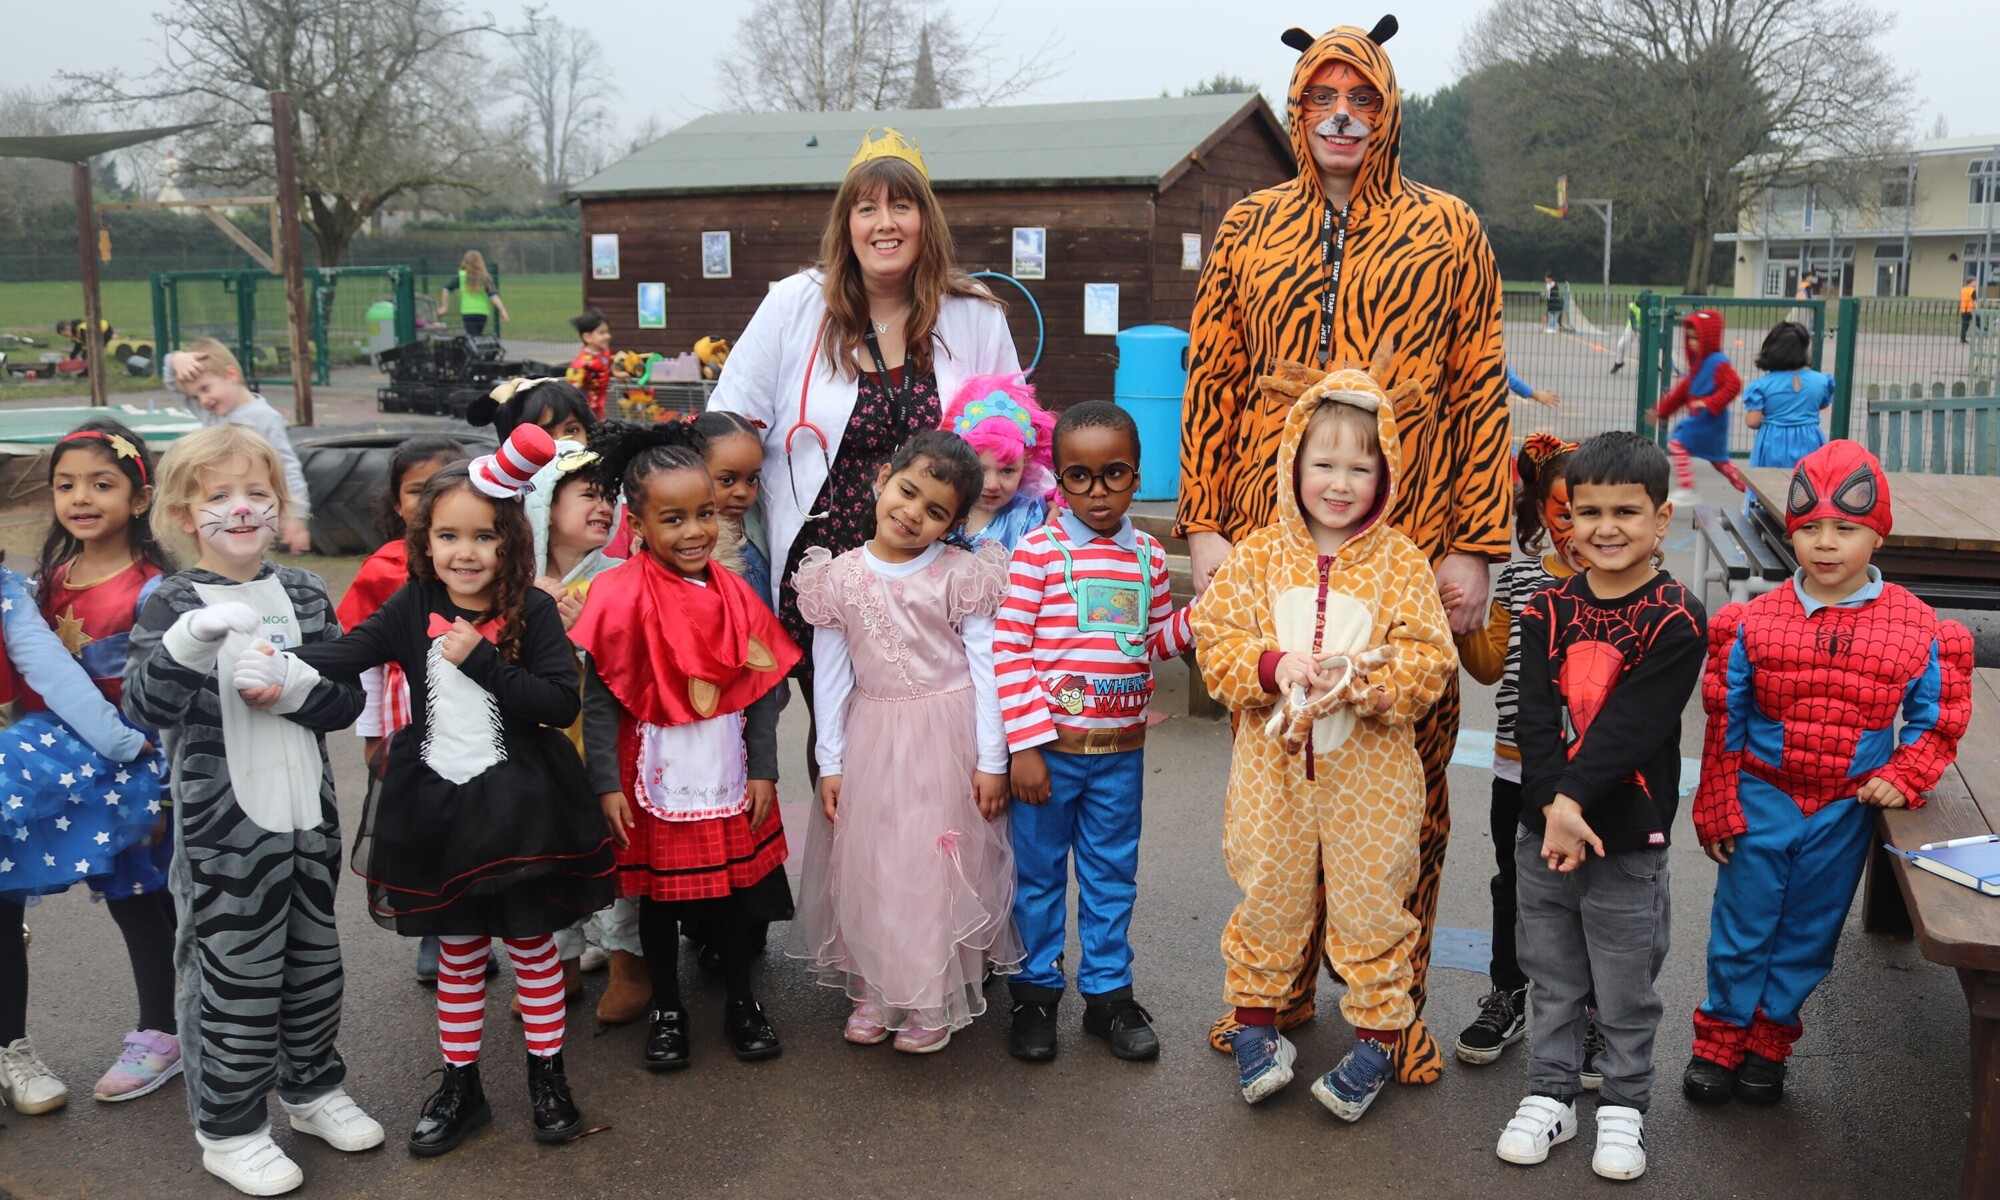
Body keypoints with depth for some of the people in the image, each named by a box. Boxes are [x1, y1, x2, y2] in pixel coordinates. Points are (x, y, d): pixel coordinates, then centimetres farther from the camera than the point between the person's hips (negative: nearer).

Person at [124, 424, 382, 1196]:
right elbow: (143, 708, -20)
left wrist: (290, 693, -16)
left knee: (314, 961, 16)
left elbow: (348, 699, 4)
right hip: (222, 824, -5)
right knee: (234, 975, 3)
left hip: (307, 814, 5)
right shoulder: (174, 604, -7)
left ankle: (311, 1088, 36)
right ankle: (229, 1127, 20)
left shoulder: (304, 594, 5)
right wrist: (191, 638, -36)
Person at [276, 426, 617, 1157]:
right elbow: (348, 652, -14)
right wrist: (281, 665, -33)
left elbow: (562, 702, -17)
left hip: (519, 803, -2)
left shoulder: (532, 611, -10)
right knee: (457, 953, 16)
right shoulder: (413, 606, -2)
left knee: (530, 944, 12)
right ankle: (460, 1085, 30)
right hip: (437, 802, 3)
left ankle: (547, 1076, 29)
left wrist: (481, 660, -22)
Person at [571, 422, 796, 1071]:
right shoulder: (621, 598, -14)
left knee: (732, 891, 15)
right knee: (659, 895, 13)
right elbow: (599, 698, -12)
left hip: (727, 783, 3)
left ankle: (741, 1001, 34)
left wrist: (763, 771, -1)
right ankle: (666, 1010, 31)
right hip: (654, 783, -3)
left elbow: (763, 690, 1)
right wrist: (606, 783, -14)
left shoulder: (734, 595, -3)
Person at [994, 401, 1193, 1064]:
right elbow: (1008, 651, -12)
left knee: (1112, 872, 14)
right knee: (1039, 871, 9)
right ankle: (1035, 992, 25)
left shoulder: (1146, 556, 6)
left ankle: (1108, 991, 29)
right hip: (1049, 746, -4)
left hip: (1121, 750, 4)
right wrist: (1025, 744, -15)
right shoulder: (1038, 551, -10)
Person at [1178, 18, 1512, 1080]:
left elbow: (1480, 392, 3)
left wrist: (1474, 547, -4)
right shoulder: (1250, 229, 12)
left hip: (1408, 546, -1)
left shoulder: (1446, 232, 7)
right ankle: (1278, 984, 25)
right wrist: (1204, 525, 2)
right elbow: (1212, 383, 10)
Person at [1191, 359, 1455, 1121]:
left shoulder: (1403, 564, -4)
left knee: (1370, 905, 9)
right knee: (1268, 897, 14)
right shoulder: (1258, 556, -1)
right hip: (1273, 763, 1)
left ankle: (1378, 1032, 25)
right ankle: (1255, 1018, 31)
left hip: (1370, 771, -1)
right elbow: (1215, 638, -3)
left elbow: (1431, 660, -8)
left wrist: (1362, 678, -24)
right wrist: (1272, 666, -21)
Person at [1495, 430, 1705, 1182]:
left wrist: (1575, 797, -24)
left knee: (1625, 991, 10)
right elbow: (1534, 715, -7)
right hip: (1542, 831, 3)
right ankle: (1550, 1096, 32)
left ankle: (1624, 1109, 29)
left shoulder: (1675, 619, -10)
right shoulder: (1548, 610, 1)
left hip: (1627, 838, -3)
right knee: (1552, 980, 16)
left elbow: (1633, 725, -19)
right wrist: (1553, 807, -19)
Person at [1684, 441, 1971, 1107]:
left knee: (1808, 933, 14)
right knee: (1741, 928, 8)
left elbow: (1937, 717, 4)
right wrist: (1718, 810, -1)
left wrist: (1904, 777, -11)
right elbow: (1724, 723, -2)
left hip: (1846, 810, 1)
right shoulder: (1754, 622, -8)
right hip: (1761, 799, -1)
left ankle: (1769, 1042, 31)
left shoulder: (1915, 627, -7)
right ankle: (1721, 1040, 25)